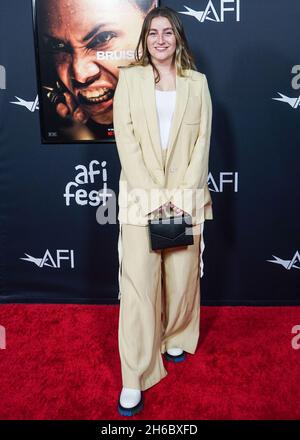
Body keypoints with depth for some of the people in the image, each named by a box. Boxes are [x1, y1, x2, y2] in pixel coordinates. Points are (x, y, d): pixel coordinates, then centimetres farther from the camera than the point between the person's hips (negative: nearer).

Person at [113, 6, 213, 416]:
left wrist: (183, 195, -8)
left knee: (182, 273, 8)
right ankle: (134, 378, 6)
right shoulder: (130, 78, 7)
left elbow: (202, 141, 4)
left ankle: (176, 337, 35)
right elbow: (125, 137, -2)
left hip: (185, 193, 2)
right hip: (140, 193, -2)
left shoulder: (197, 82, 11)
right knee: (138, 279, -5)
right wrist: (153, 193, -12)